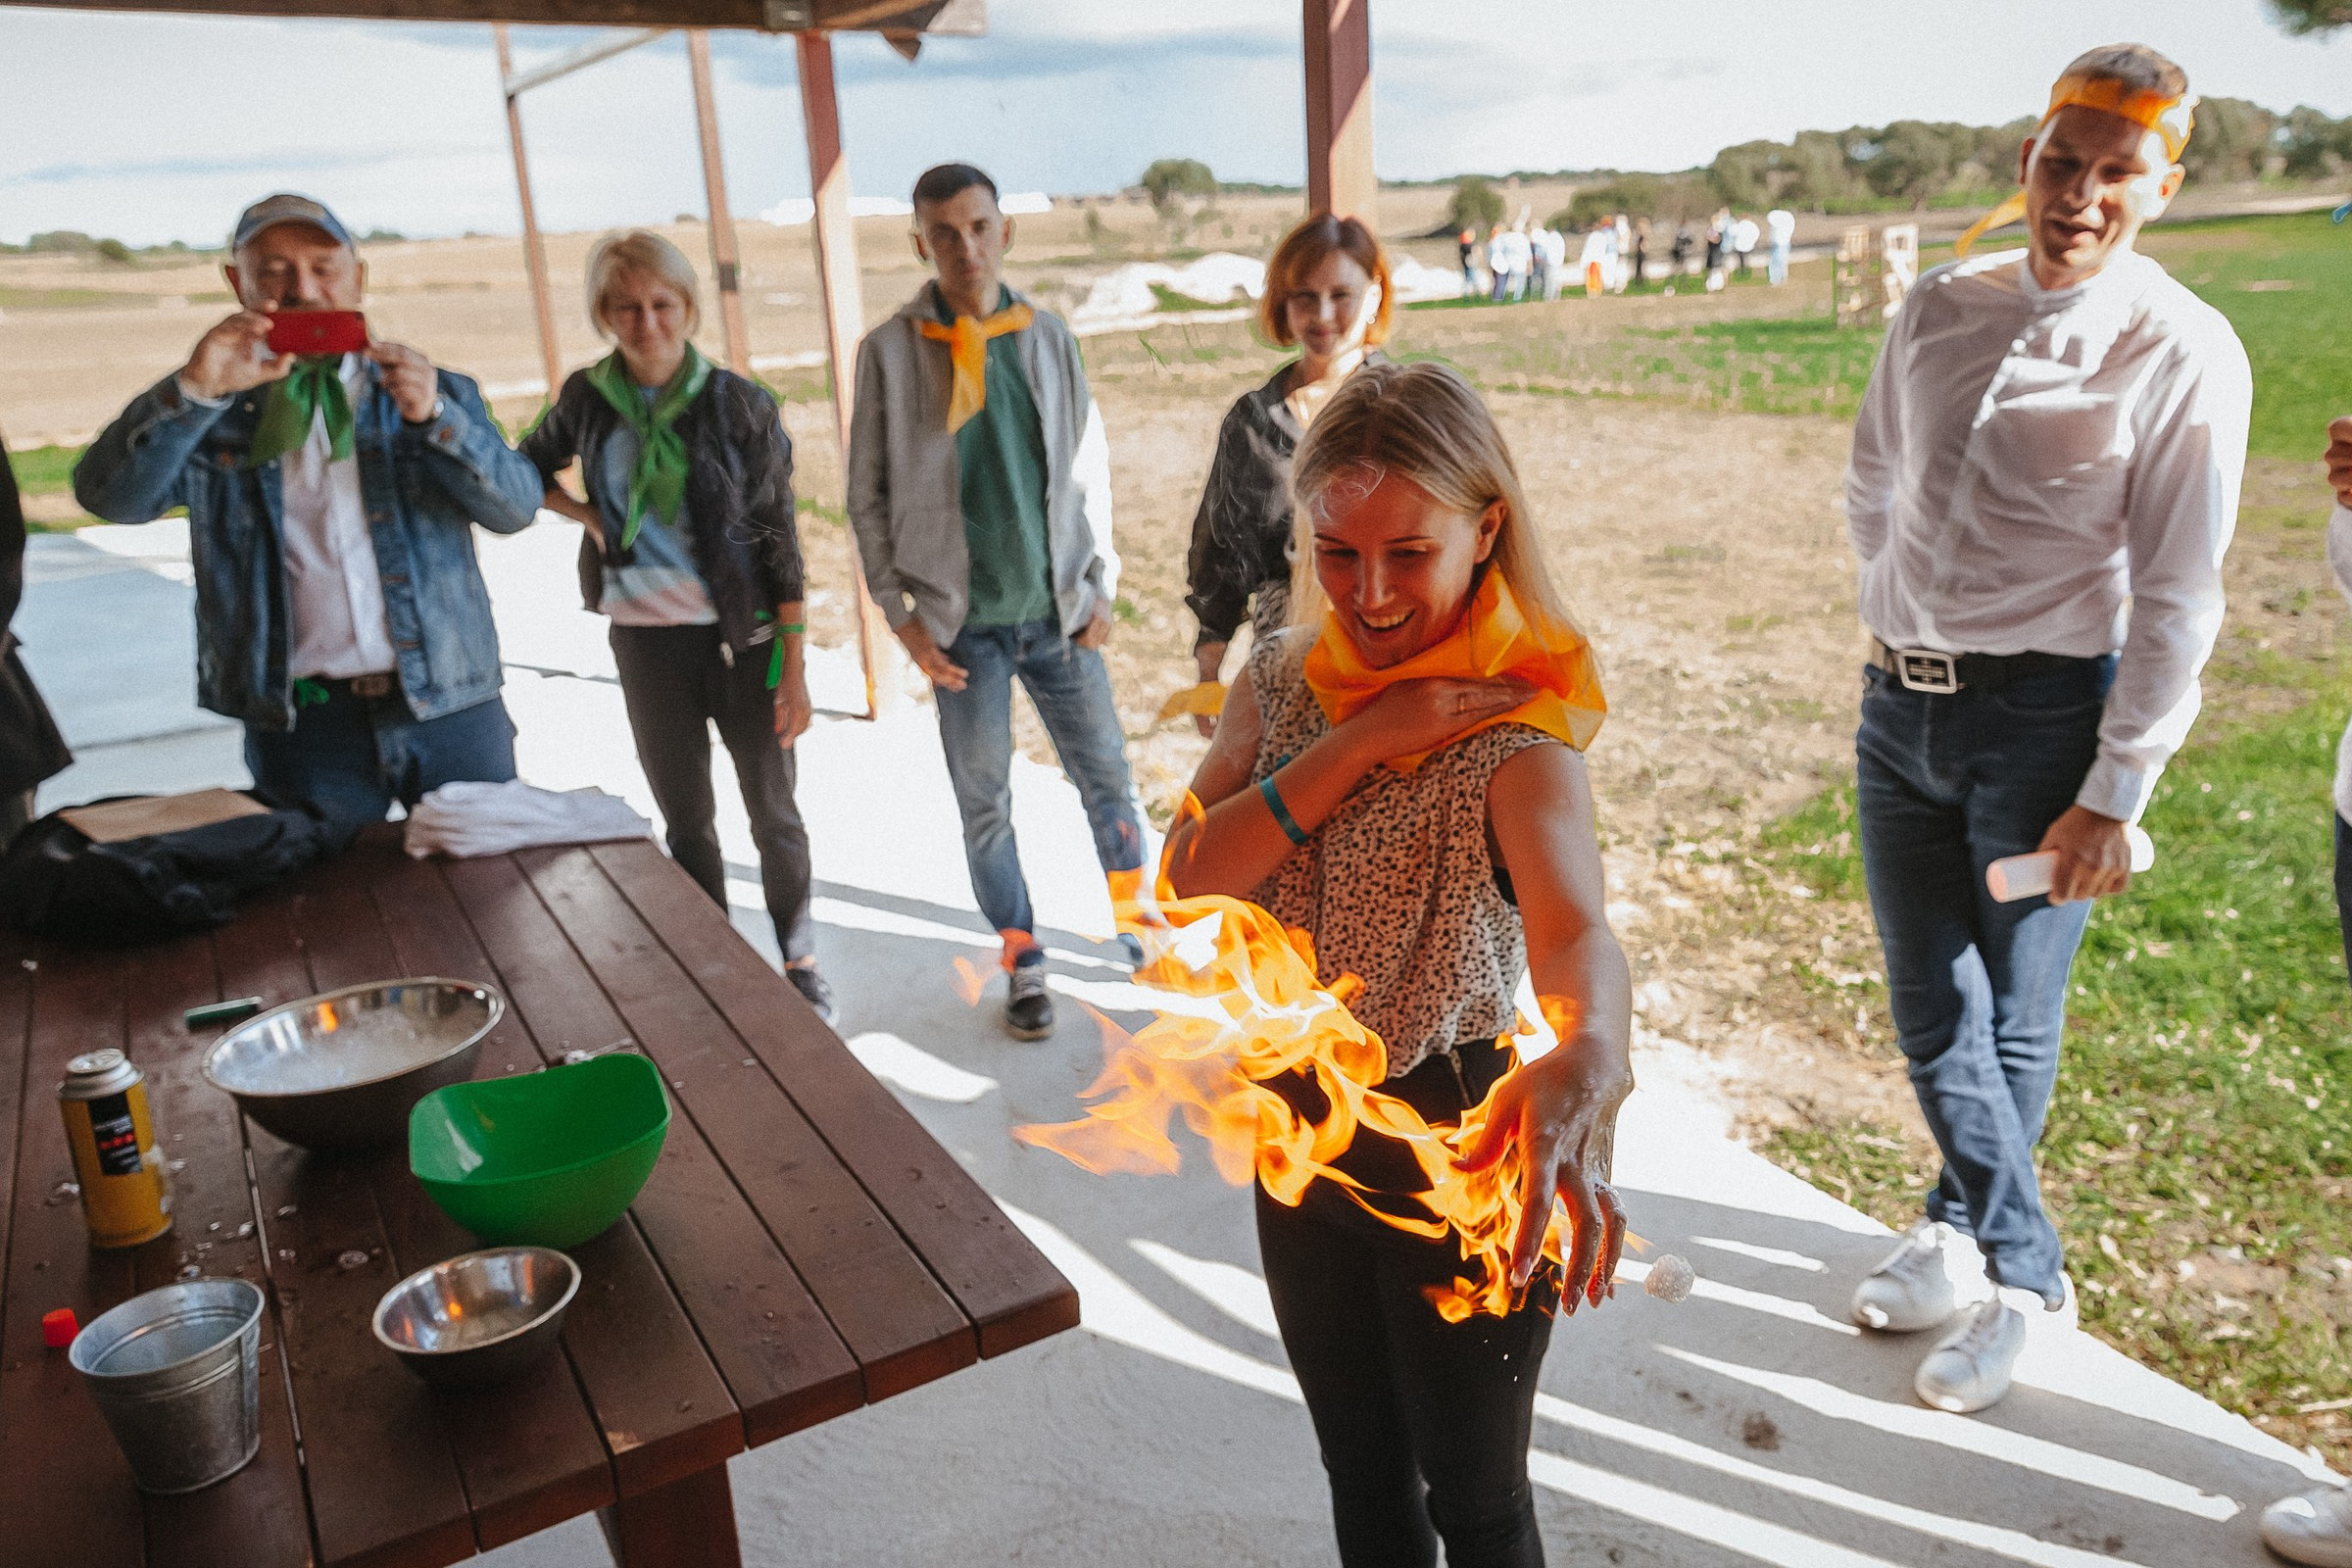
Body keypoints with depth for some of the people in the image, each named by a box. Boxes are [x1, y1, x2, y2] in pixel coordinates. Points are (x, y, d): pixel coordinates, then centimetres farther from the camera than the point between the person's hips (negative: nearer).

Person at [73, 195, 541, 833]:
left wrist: (433, 416, -21)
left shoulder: (438, 394, 7)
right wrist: (192, 389, -22)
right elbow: (107, 495, -8)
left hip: (450, 708, 0)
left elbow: (517, 507, -5)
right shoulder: (211, 414, 6)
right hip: (300, 725, 0)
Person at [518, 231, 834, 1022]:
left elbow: (779, 539, -7)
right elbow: (528, 468, 20)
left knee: (773, 814, 8)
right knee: (686, 821, 13)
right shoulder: (587, 398, 0)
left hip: (742, 636, -2)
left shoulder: (739, 403, -8)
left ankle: (799, 962, 27)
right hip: (646, 642, 3)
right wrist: (586, 516, -1)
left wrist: (794, 665, -9)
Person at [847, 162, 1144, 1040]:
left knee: (1108, 781, 10)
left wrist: (1100, 587, 2)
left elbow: (1089, 470, 7)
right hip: (962, 625, -1)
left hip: (1058, 614, 2)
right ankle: (1023, 963, 25)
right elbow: (868, 496, 0)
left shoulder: (1048, 337, 2)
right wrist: (901, 613, -5)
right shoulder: (891, 351, -4)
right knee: (985, 806, 8)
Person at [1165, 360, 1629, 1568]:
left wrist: (1584, 1062, -64)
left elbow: (1573, 925, -42)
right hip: (1302, 1129, 5)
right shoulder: (1283, 677, -4)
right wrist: (1358, 742, -24)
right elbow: (1191, 877, -14)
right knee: (1359, 1466, 25)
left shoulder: (1517, 734, -23)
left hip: (1460, 1153, -5)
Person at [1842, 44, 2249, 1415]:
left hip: (2044, 717, -5)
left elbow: (2179, 599, -11)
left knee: (2012, 1021, 7)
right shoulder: (1942, 308, 5)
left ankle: (1997, 1268, 33)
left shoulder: (2186, 353, -9)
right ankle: (2009, 1252, 36)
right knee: (1929, 1007, 13)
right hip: (1900, 702, 5)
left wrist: (2115, 797, -13)